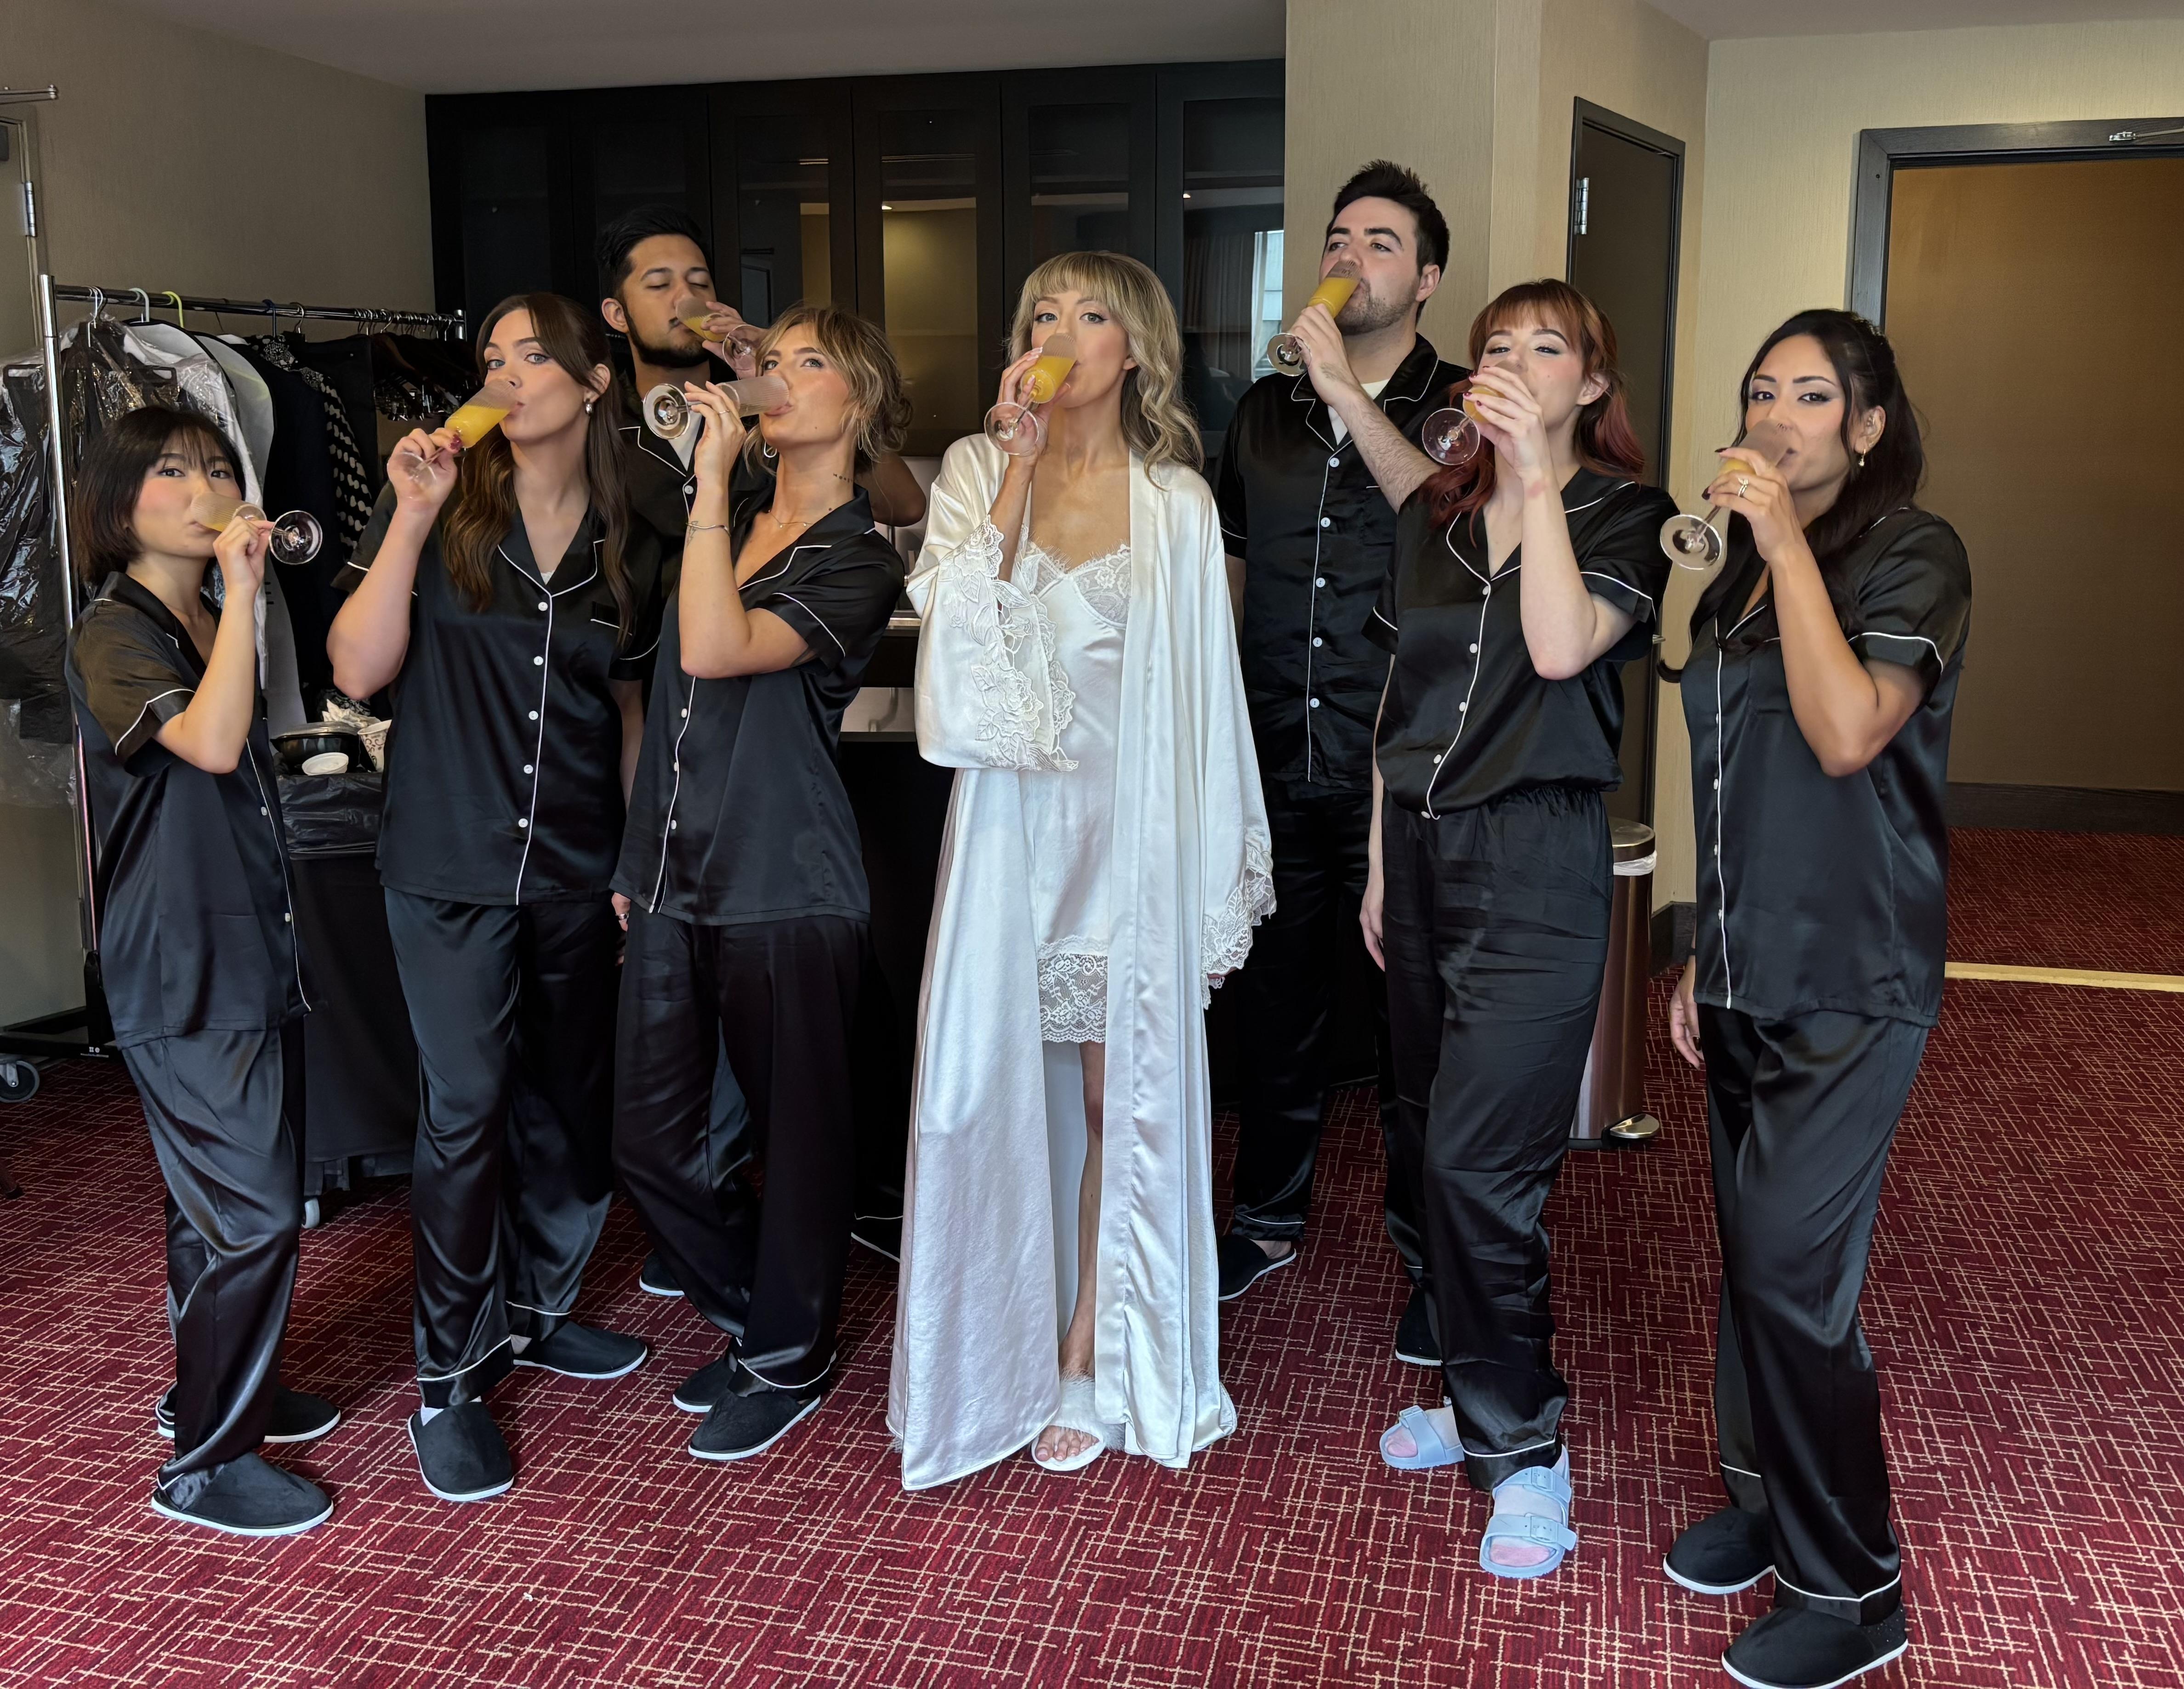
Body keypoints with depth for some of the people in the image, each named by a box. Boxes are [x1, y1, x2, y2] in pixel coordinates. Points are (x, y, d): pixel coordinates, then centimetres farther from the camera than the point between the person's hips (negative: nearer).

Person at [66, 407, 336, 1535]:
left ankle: (216, 1389, 34)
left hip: (252, 957, 9)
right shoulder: (113, 636, -12)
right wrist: (242, 589, -27)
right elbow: (210, 744, -32)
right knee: (254, 1213, -7)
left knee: (219, 1201, 19)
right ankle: (205, 1465, 6)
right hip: (183, 976, -8)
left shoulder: (212, 631, 14)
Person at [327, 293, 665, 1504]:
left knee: (569, 1101, 12)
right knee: (466, 1110, -3)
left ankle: (536, 1313, 34)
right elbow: (358, 669, -12)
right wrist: (411, 518, -19)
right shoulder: (444, 505, -3)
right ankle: (448, 1382, 11)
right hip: (451, 863, -4)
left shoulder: (626, 543, 6)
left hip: (574, 867, 4)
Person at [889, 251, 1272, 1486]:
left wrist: (1221, 876, 4)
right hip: (1014, 819, 1)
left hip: (1133, 822, 0)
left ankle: (1091, 1360, 17)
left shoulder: (1176, 502, 4)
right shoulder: (978, 471, 5)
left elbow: (1204, 693, 5)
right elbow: (957, 620, -11)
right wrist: (1018, 468, -13)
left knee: (1121, 1087, 3)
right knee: (1007, 1079, 4)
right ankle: (1013, 1350, 20)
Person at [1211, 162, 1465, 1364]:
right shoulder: (1264, 415, 13)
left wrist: (1349, 396, -21)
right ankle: (1270, 1218, 33)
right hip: (1276, 769, 4)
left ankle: (1432, 1259, 19)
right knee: (1274, 1004, 14)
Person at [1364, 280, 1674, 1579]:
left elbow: (1561, 647, -21)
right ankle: (1479, 1391, 26)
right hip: (1424, 846, 6)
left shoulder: (1624, 513, -2)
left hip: (1537, 854, -6)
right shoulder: (1434, 517, 13)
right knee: (1433, 1141, 10)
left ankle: (1525, 1448, 6)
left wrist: (1538, 478, -19)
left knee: (1479, 1161, -10)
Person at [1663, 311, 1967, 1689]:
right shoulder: (1744, 573, 13)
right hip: (1753, 976, 7)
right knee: (1755, 1254, 13)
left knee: (1792, 1269, -8)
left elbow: (1846, 736, -25)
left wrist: (1790, 544, -20)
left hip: (1854, 985, -7)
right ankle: (1763, 1498, 30)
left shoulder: (1915, 557, -9)